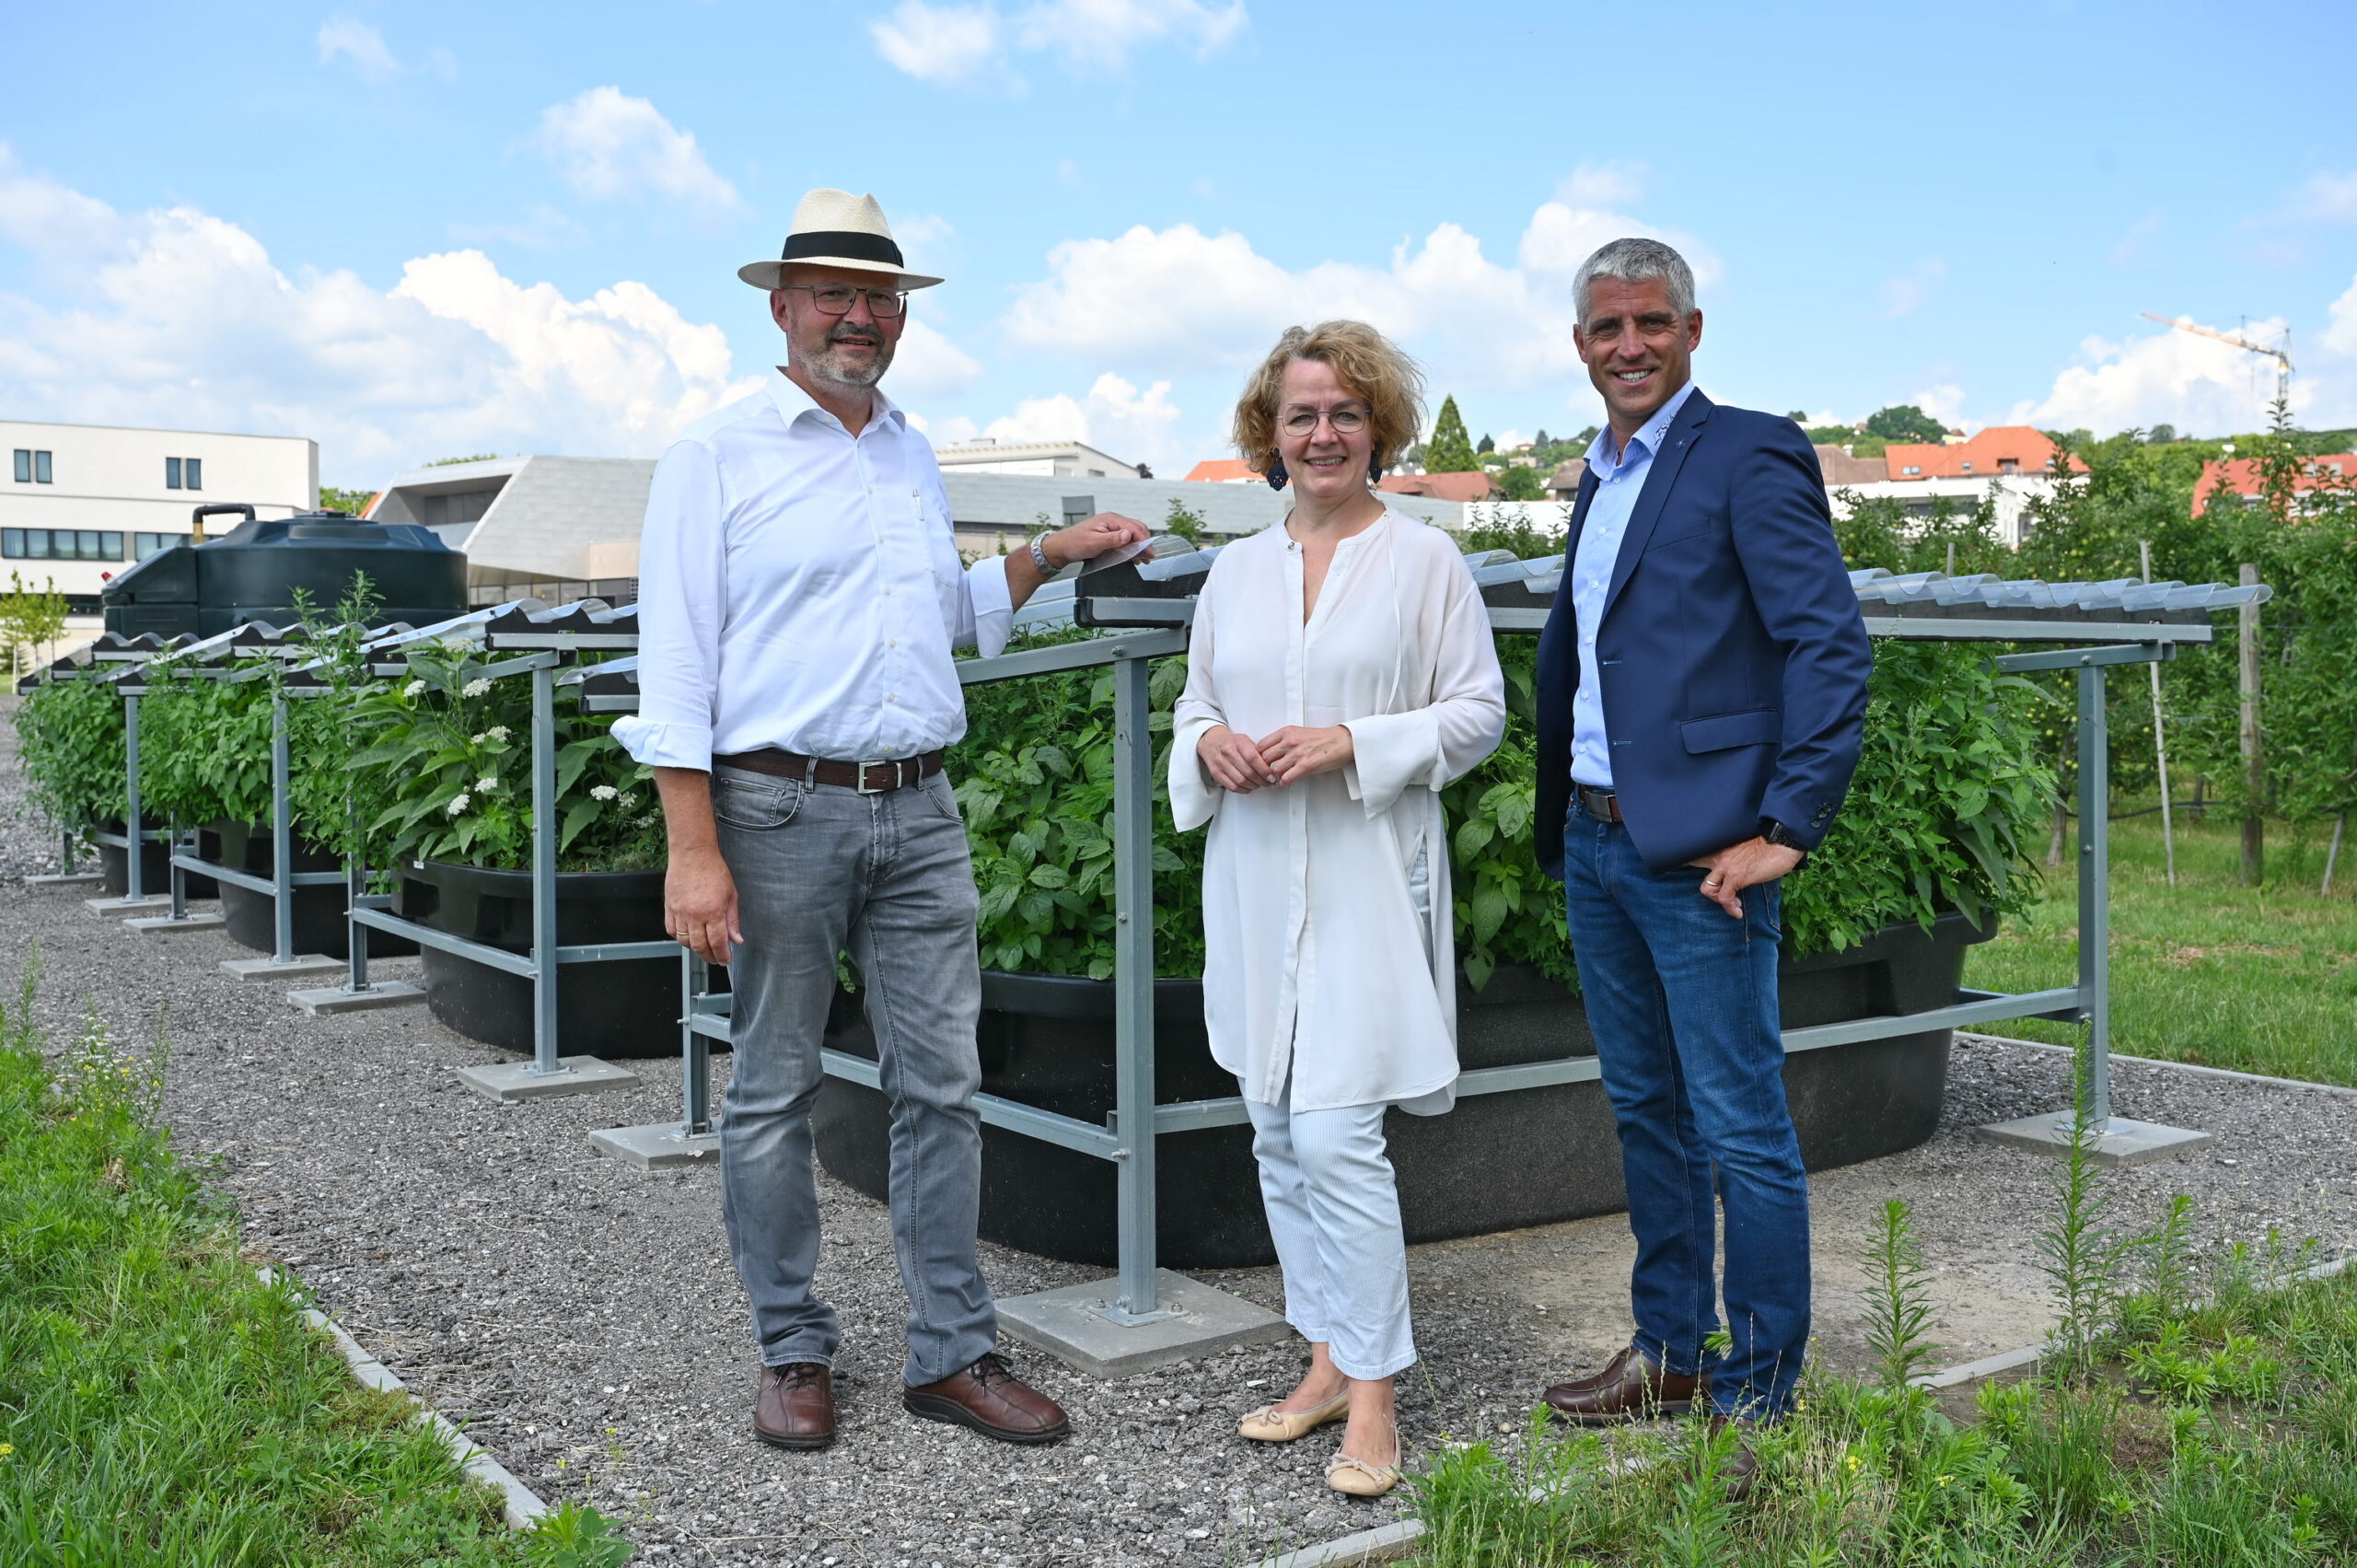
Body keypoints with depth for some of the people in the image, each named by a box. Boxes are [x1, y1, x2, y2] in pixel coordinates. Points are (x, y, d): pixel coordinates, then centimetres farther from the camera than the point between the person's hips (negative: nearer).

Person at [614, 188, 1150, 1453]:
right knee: (774, 1093, 5)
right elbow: (675, 665, -8)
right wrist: (693, 852, -14)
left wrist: (1052, 553, 18)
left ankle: (951, 1354, 15)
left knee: (942, 1084, 5)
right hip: (780, 811, -5)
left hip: (919, 812, 5)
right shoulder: (717, 456, -2)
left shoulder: (914, 459, 16)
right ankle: (793, 1354, 20)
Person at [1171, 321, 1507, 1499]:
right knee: (1278, 1137, 10)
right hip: (1255, 882, 6)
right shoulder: (1236, 570, 13)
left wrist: (1353, 742, -15)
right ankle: (1328, 1360, 24)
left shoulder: (1424, 560, -1)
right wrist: (1209, 743, -3)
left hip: (1367, 881, -5)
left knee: (1335, 1136, -11)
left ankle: (1373, 1397, 2)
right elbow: (1195, 700, 20)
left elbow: (1478, 713, -3)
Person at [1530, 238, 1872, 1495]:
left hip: (1699, 855, -8)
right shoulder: (1601, 477, 17)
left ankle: (1757, 1402, 9)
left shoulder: (1750, 456, -8)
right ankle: (1669, 1353, 29)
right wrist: (1559, 814, 15)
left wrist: (1788, 829, -18)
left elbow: (1833, 647, -15)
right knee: (1646, 1110, 16)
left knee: (1742, 1131, -2)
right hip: (1596, 845, 8)